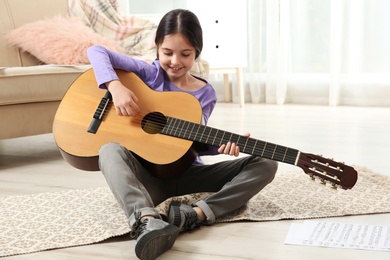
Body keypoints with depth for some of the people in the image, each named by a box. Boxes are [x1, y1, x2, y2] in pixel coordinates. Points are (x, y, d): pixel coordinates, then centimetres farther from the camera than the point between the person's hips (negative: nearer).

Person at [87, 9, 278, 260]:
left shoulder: (206, 93, 2)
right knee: (110, 149, -34)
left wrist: (221, 144, -23)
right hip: (147, 173, -2)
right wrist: (116, 86, -24)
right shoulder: (150, 73, -2)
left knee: (265, 164, -12)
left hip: (186, 172, 2)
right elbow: (97, 51, -7)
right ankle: (147, 221, -58)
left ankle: (197, 213, -35)